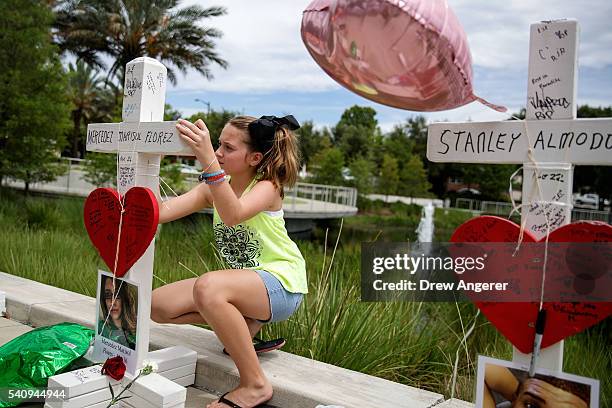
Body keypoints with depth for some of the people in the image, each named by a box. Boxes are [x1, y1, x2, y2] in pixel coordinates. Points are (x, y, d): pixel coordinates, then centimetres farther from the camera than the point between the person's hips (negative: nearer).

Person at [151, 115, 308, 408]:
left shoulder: (268, 187, -14)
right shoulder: (214, 186, 4)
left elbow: (233, 215, -38)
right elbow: (162, 212, -10)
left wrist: (208, 161, -48)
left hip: (280, 284, -7)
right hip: (243, 285, 8)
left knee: (208, 287, -36)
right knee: (159, 305, -3)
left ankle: (255, 384, -18)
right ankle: (246, 323, 9)